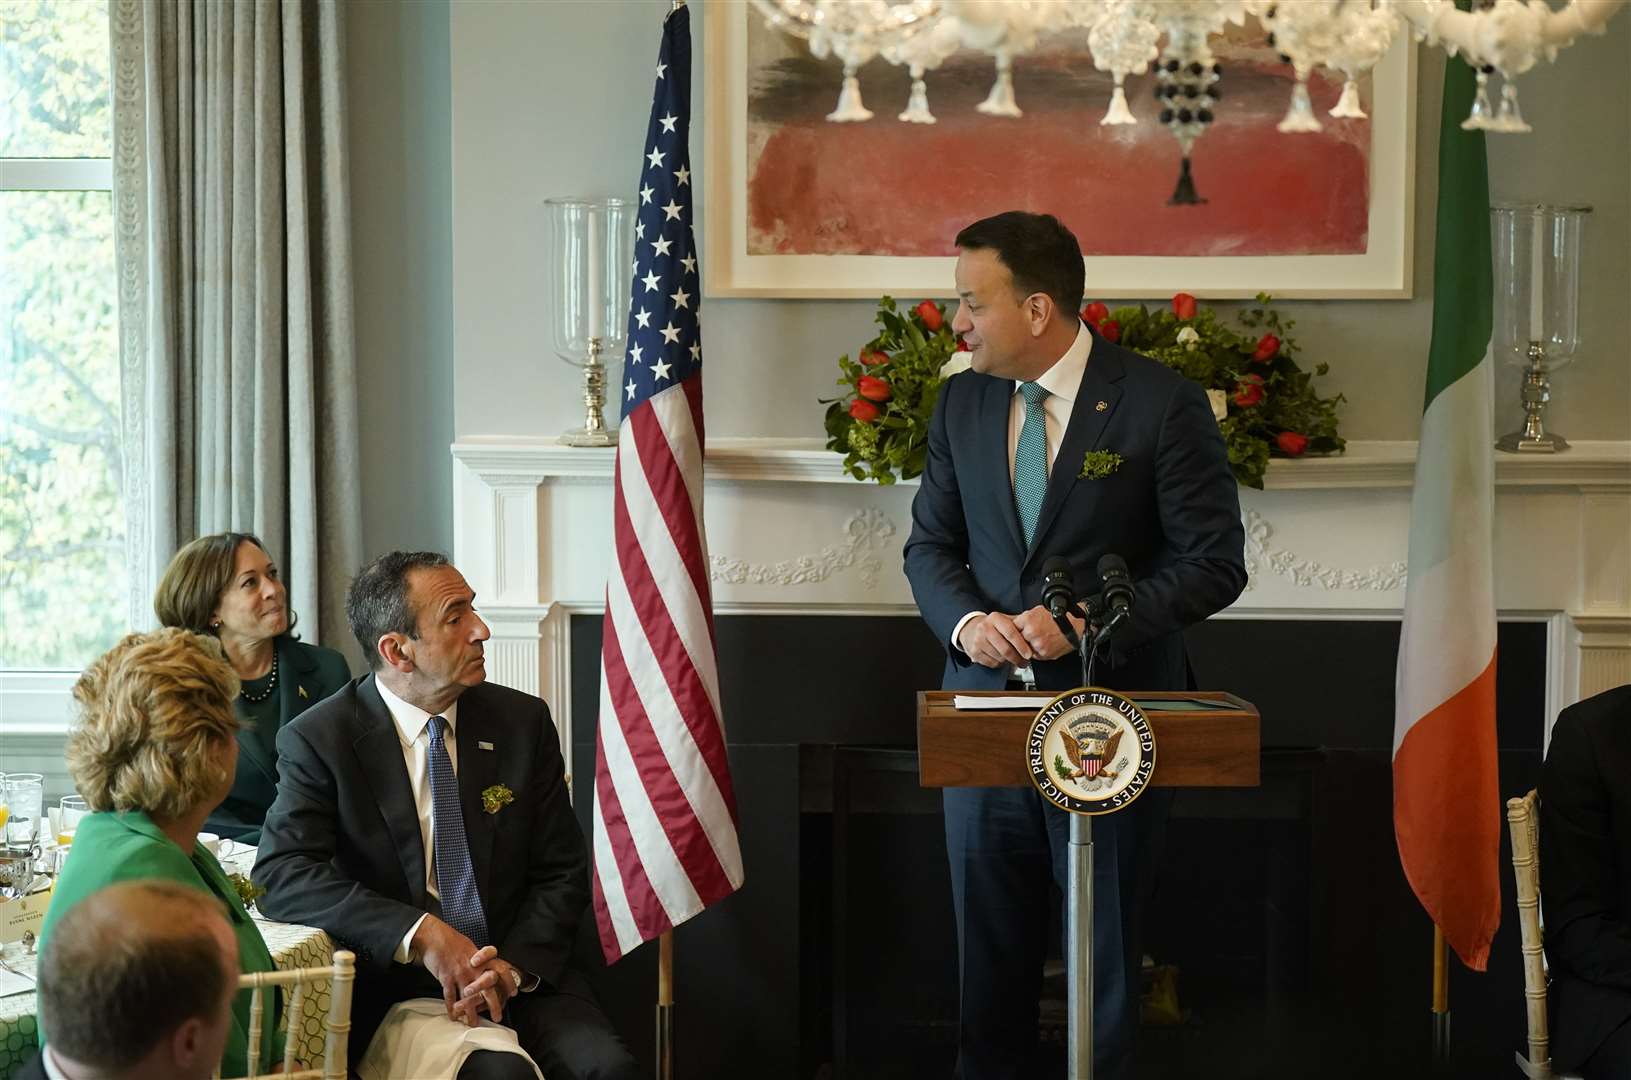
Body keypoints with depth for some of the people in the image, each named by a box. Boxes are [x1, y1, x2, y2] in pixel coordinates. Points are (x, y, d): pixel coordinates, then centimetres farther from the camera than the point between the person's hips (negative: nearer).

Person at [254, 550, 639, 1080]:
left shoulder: (523, 720, 6)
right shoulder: (319, 739, -4)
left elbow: (562, 872, 7)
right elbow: (281, 876, -15)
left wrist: (514, 966, -12)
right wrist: (420, 935, -25)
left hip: (521, 974, 3)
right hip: (391, 986, -3)